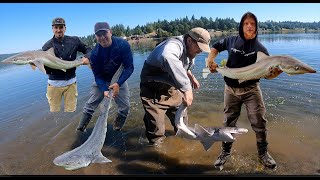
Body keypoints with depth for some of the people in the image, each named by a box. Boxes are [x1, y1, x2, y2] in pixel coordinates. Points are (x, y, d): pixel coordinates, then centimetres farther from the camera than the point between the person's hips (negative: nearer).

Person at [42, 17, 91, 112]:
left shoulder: (74, 41, -1)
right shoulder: (47, 46, -3)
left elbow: (88, 50, 10)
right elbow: (46, 69, -4)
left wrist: (87, 57, -12)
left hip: (70, 82, 1)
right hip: (54, 84, 0)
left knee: (71, 110, 9)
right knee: (54, 110, 10)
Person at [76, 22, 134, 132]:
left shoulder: (123, 44, -24)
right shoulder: (95, 53, -21)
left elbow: (129, 67, -22)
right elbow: (97, 76, -13)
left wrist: (118, 84, -33)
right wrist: (104, 90, -30)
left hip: (119, 79, 0)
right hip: (102, 81, 0)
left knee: (125, 107, -4)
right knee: (90, 106, -2)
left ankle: (117, 129, 20)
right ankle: (80, 129, 18)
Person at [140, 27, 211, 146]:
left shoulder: (189, 50, 0)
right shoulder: (174, 45, -31)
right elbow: (168, 58, -56)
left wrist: (191, 77, 7)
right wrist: (187, 88, -59)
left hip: (171, 88, 8)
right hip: (153, 90, -8)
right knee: (155, 124, -5)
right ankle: (155, 143, 21)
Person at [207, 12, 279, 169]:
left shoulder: (260, 48, -6)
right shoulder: (232, 41, -1)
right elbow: (216, 46, 16)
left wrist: (275, 72, -30)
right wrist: (210, 60, -1)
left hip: (251, 89, -1)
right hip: (231, 89, 1)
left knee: (259, 122, 3)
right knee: (228, 122, 10)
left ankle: (263, 153, 27)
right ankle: (225, 152, 29)